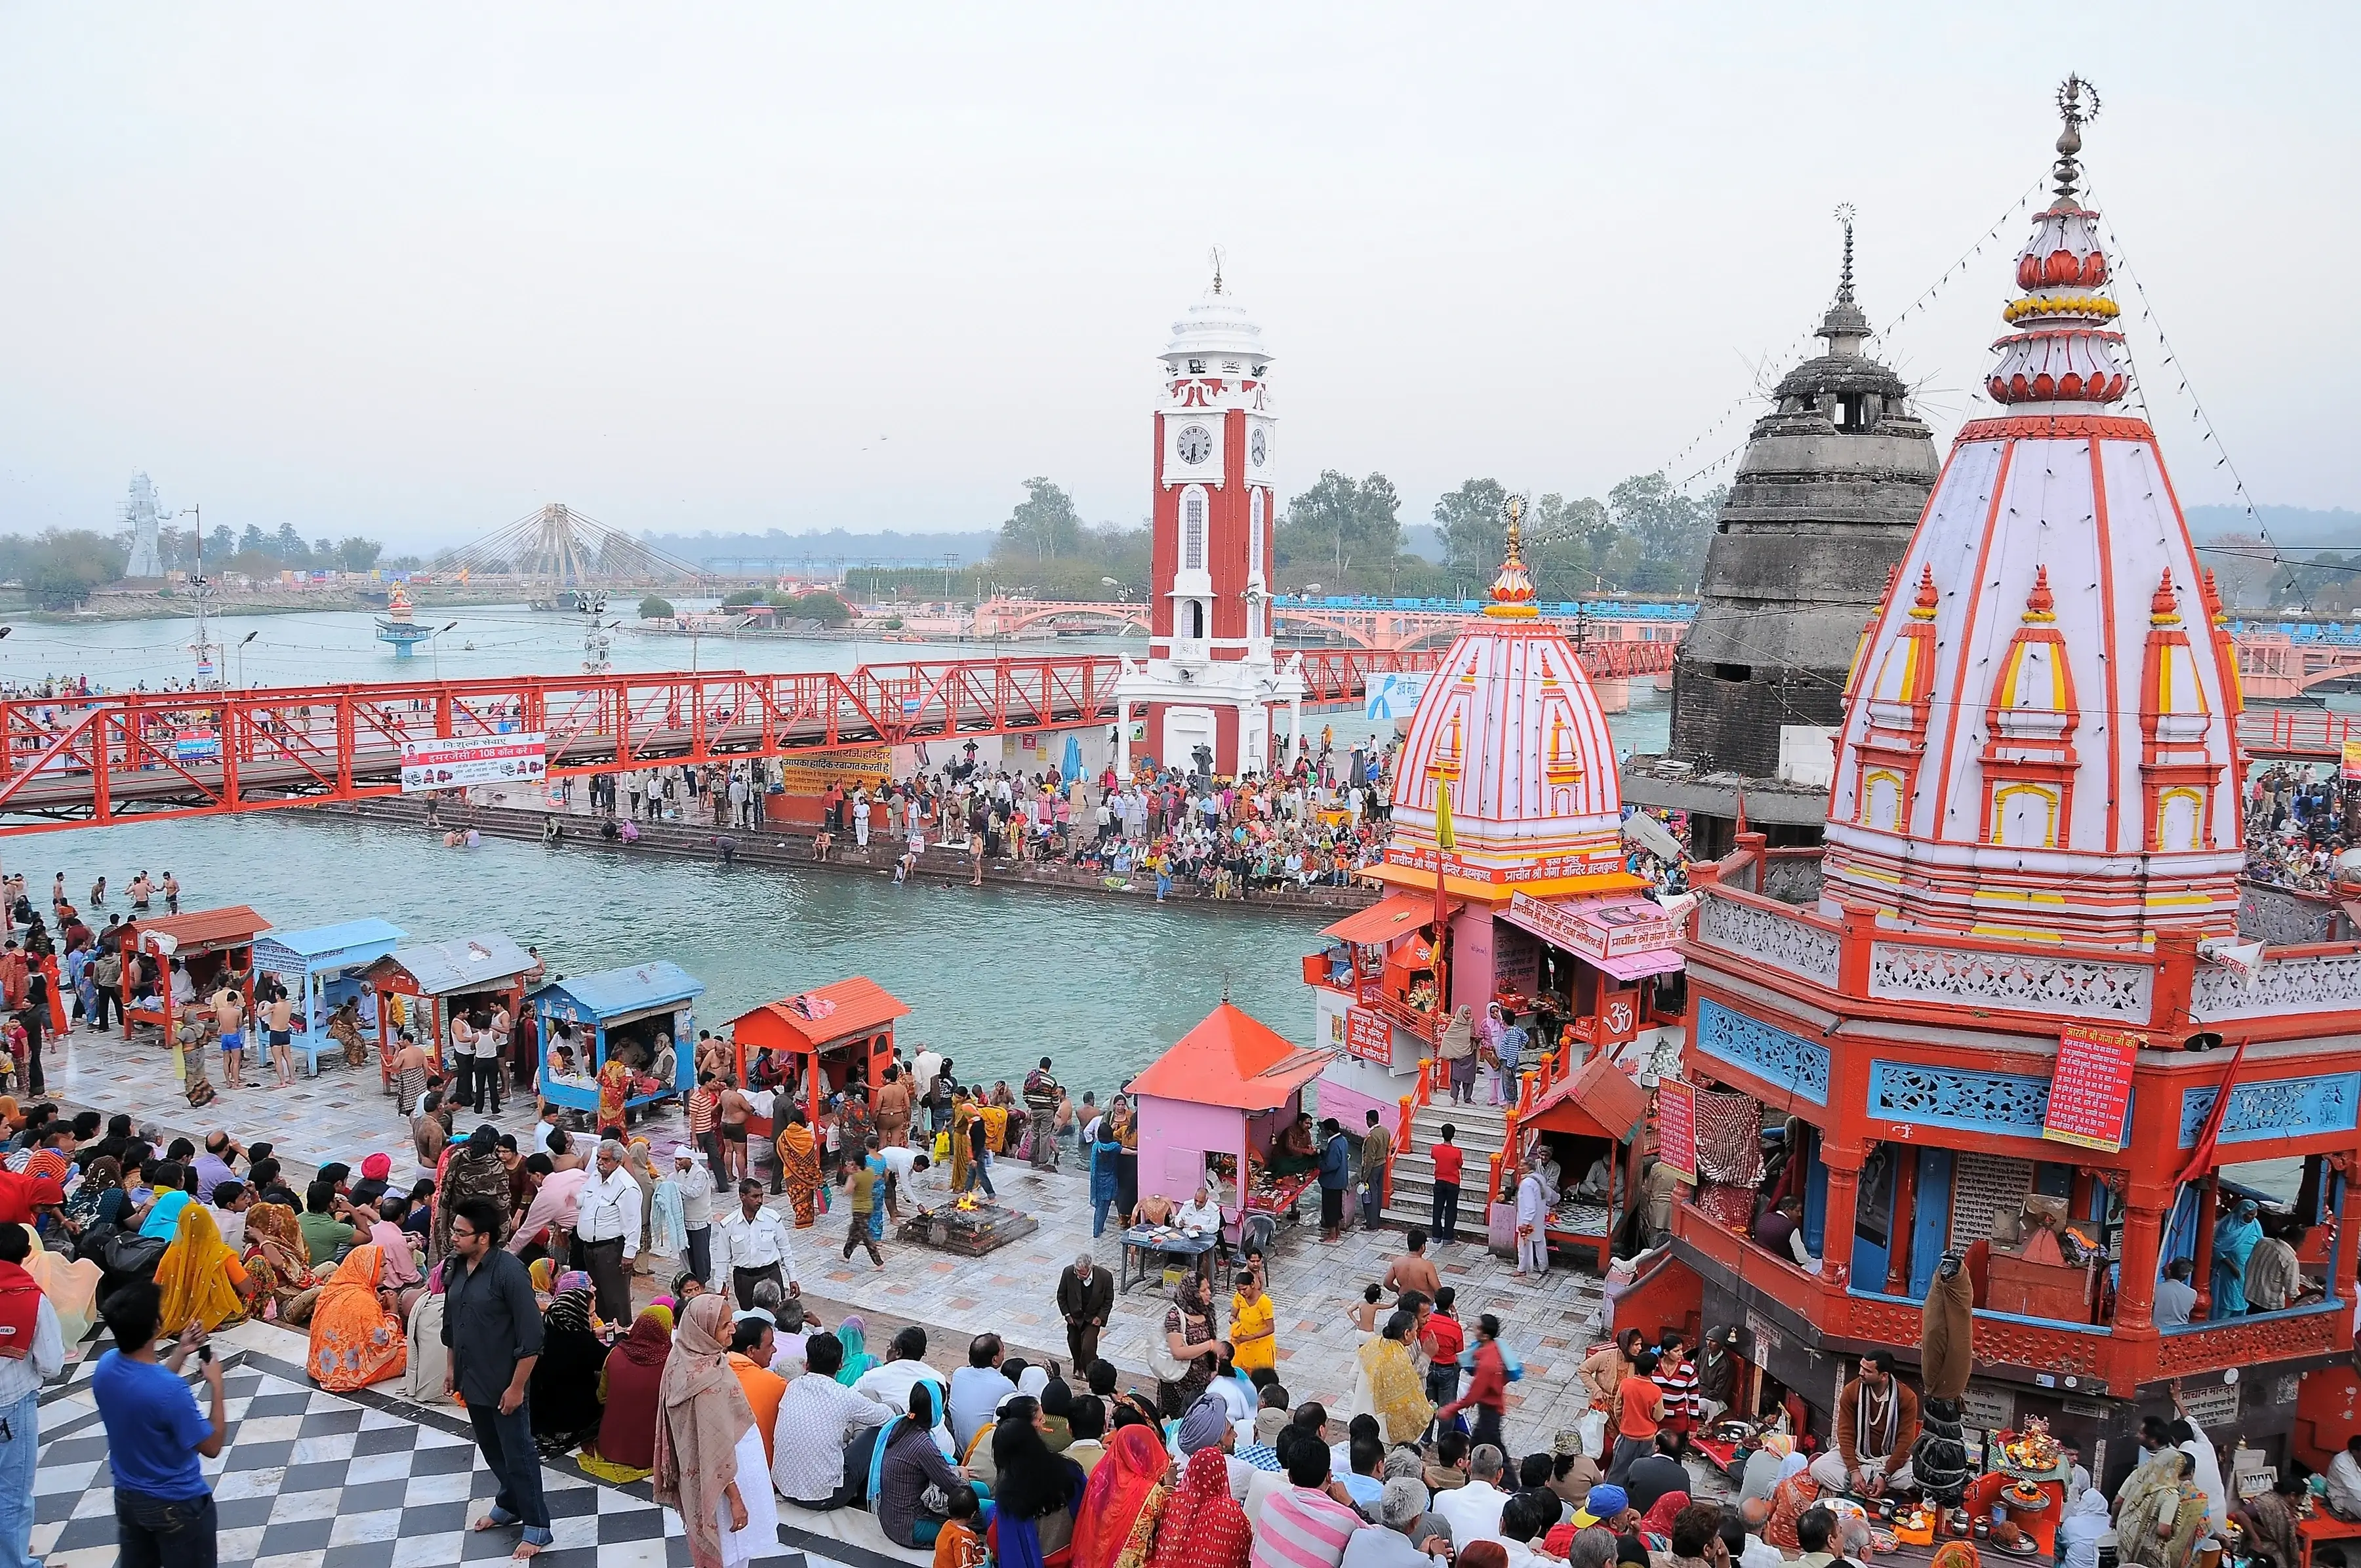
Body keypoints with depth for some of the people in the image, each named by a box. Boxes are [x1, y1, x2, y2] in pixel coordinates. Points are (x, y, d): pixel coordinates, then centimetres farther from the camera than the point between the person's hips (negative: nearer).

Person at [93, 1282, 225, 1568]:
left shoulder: (106, 1365, -13)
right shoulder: (170, 1389, -35)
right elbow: (212, 1447, -23)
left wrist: (181, 1352, 6)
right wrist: (216, 1384, -16)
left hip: (127, 1496, 7)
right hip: (177, 1504, -7)